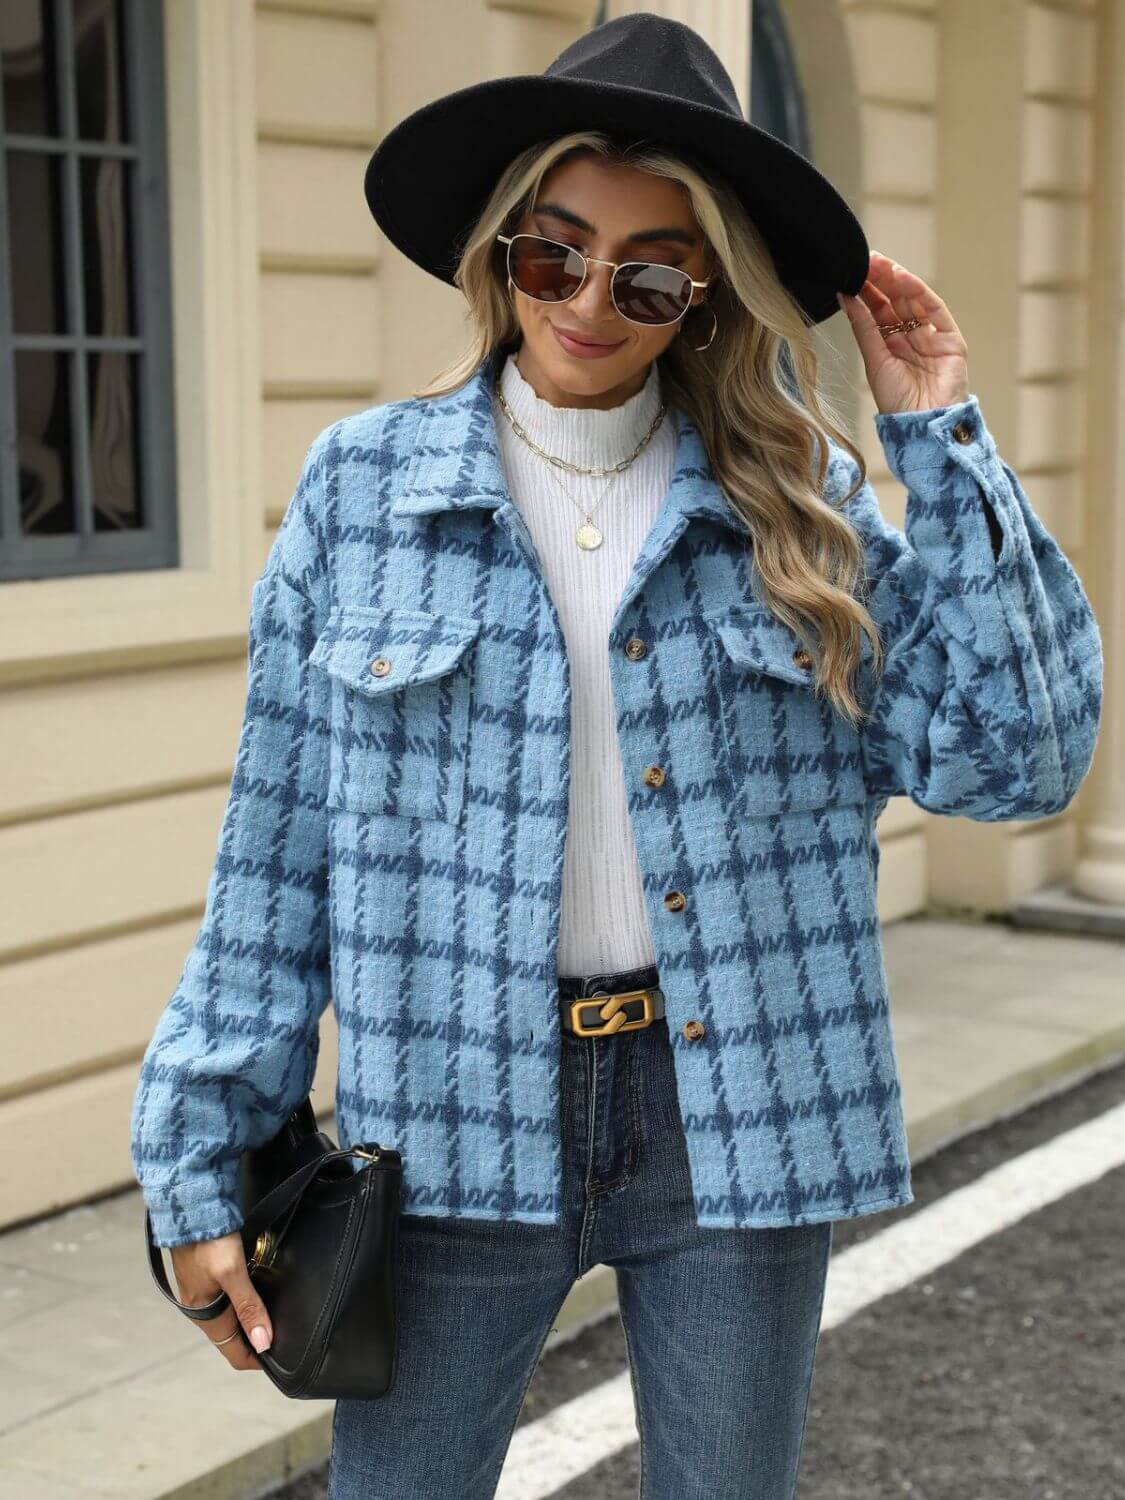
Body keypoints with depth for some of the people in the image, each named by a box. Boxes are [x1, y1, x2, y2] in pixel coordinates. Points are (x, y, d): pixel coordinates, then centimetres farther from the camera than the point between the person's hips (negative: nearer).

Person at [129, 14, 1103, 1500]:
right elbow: (279, 851, -1)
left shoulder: (791, 500, 0)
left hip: (735, 1107, 1)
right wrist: (201, 1159, -2)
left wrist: (942, 435, -9)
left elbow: (1010, 753, -8)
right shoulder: (365, 485, -2)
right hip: (457, 1115, -1)